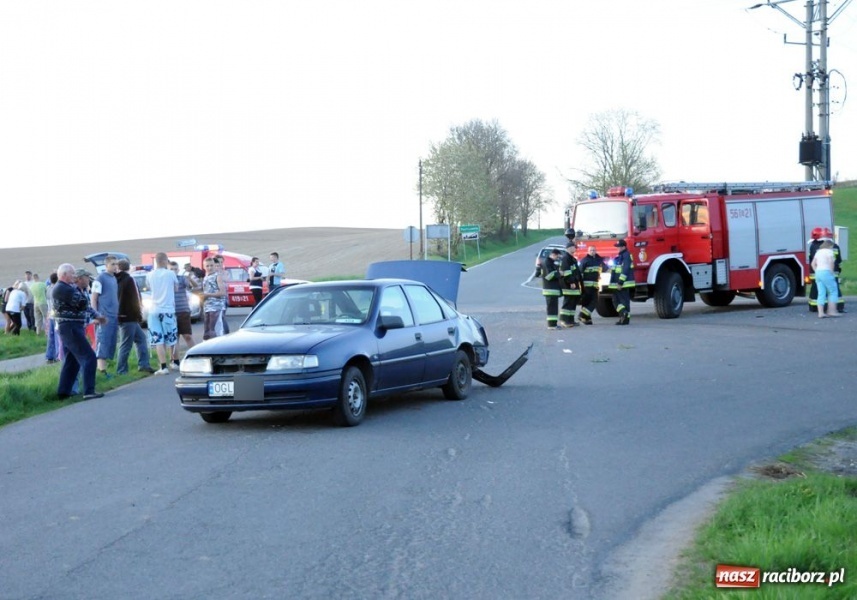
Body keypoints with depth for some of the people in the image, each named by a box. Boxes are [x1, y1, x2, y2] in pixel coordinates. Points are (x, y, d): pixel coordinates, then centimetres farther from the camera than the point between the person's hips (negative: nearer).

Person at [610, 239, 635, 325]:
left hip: (624, 283, -9)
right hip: (617, 283, 9)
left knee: (624, 300, -7)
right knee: (616, 300, 7)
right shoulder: (619, 255, 17)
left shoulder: (626, 255, -14)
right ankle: (623, 315, 5)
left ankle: (625, 318, -7)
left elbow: (625, 270, -22)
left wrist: (620, 282, -25)